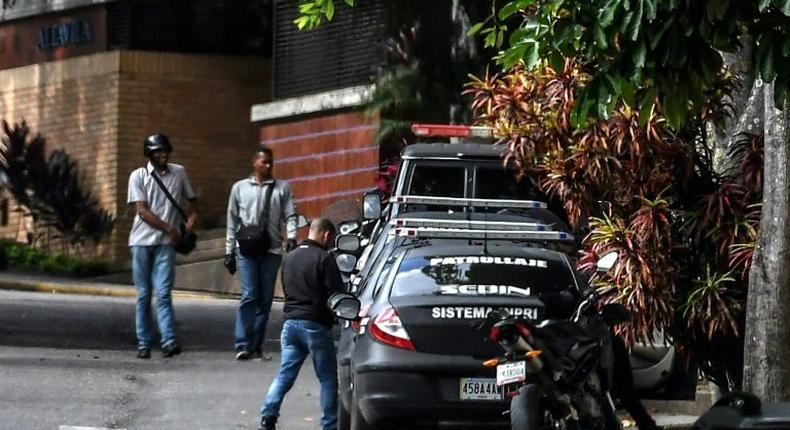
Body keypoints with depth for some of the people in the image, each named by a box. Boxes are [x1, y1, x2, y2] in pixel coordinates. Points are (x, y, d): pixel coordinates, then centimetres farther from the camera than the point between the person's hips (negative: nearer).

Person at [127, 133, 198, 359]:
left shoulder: (179, 173, 9)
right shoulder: (138, 176, 2)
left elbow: (192, 201, 22)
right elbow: (142, 211, -6)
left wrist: (190, 222, 4)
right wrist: (169, 228, -11)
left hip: (166, 243, 0)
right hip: (142, 241, 0)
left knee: (163, 293, -10)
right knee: (143, 294, 3)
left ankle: (169, 341, -19)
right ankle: (143, 344, 7)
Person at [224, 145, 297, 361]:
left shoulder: (282, 188, 11)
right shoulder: (240, 188, 12)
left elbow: (290, 215, 4)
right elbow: (232, 222, 14)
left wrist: (292, 238, -14)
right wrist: (229, 252, 10)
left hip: (271, 250, 1)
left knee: (266, 298, 3)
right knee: (249, 295, -11)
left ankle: (257, 344, 10)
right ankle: (243, 344, -12)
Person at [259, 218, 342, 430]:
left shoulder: (289, 258, 13)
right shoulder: (324, 259, -10)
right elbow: (336, 294, -12)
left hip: (290, 322, 6)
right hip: (316, 325, -6)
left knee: (285, 374, 7)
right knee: (327, 377, 5)